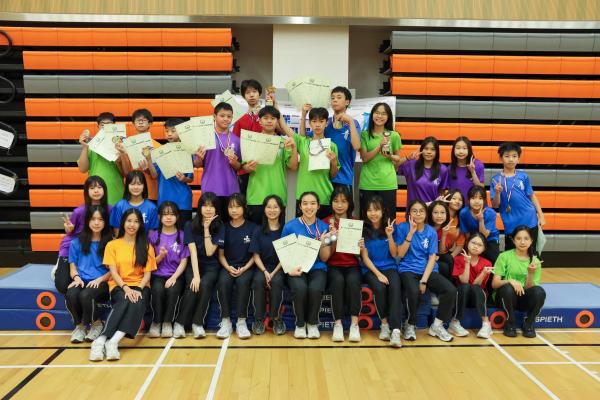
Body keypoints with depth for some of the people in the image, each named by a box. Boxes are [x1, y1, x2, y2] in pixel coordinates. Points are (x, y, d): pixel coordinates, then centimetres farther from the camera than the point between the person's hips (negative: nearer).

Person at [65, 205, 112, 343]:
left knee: (85, 295, -34)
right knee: (70, 295, -32)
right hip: (82, 280, 2)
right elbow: (73, 266, 13)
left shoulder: (110, 242, 4)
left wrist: (99, 279, -13)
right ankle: (80, 325, -1)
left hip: (101, 282, -2)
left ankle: (96, 324, -2)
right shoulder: (77, 241, 11)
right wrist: (76, 277, -8)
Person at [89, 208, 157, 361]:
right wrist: (126, 288, -18)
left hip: (140, 286, 1)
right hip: (119, 286, -1)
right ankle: (100, 341, -40)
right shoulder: (112, 245, 8)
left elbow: (147, 273, 4)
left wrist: (139, 289, -15)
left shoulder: (146, 246, 11)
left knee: (138, 304, -35)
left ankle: (113, 341, -42)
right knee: (124, 302, -36)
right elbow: (113, 272, -1)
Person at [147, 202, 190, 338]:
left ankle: (167, 322, -11)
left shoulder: (182, 235, 3)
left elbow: (184, 261, 0)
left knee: (173, 289, -32)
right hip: (158, 275, 1)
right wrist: (160, 256, -15)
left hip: (175, 275, 0)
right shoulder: (153, 236, 6)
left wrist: (174, 277, -14)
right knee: (158, 289, -31)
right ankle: (156, 322, -10)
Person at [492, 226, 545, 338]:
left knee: (539, 291, -29)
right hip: (505, 296, -2)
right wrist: (510, 281, -29)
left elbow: (529, 288, -4)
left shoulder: (535, 261, 2)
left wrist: (530, 273, -21)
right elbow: (494, 283, -11)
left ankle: (528, 324, -3)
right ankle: (510, 323, -10)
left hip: (524, 298, 2)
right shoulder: (504, 256, -5)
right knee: (508, 288, -35)